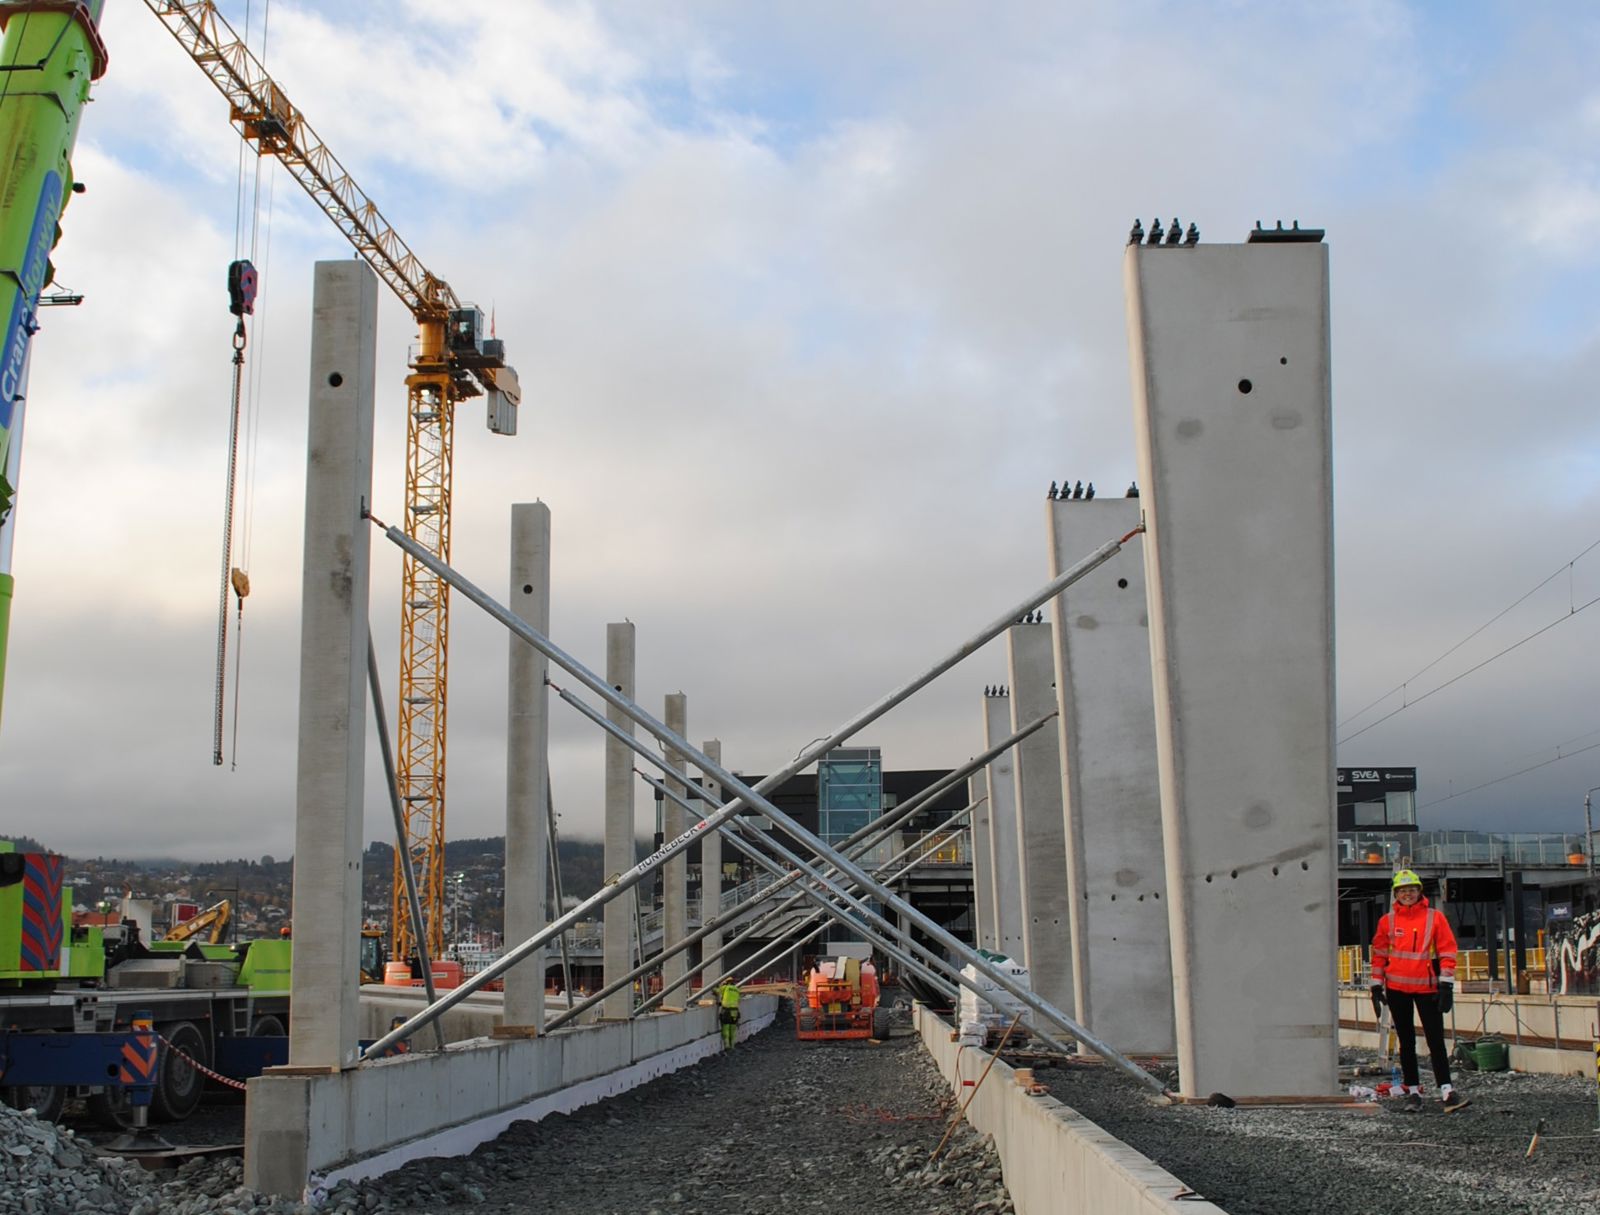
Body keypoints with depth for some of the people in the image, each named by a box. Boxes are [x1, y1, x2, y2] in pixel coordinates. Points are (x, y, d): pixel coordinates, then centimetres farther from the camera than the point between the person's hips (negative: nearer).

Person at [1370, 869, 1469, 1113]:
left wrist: (1446, 984, -6)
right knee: (1407, 1042, 8)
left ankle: (1446, 1091, -6)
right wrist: (1376, 986, 7)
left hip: (1427, 988, -2)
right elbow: (1379, 955, 10)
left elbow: (1447, 952, -1)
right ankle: (1413, 1092, 13)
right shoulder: (1387, 921, 5)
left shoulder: (1435, 918, 0)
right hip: (1397, 989, 2)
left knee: (1436, 1040, -5)